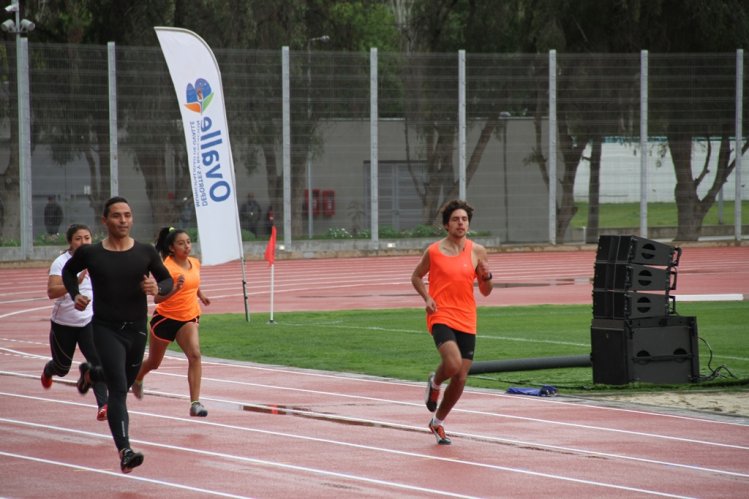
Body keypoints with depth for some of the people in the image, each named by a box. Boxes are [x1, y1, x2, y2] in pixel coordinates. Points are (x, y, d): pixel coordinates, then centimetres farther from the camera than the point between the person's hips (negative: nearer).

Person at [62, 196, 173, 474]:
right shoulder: (90, 253, -6)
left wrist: (158, 288, -15)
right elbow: (68, 271, 13)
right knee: (118, 390, -17)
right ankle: (125, 452, -25)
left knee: (125, 382, 23)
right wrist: (75, 294, -4)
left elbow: (168, 280, 8)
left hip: (137, 328, 4)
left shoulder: (145, 253, -3)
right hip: (106, 329, -4)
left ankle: (91, 373, 58)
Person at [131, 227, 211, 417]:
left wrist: (200, 295, 24)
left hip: (188, 318, 4)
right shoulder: (167, 267, -22)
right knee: (154, 362, 18)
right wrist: (176, 288, -44)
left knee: (195, 355, -23)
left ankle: (195, 403, -25)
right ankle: (137, 379, 54)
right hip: (165, 318, -3)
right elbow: (157, 298, -31)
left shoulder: (195, 263, -1)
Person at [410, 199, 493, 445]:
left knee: (460, 379, 5)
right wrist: (426, 297, -3)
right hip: (441, 316, -4)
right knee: (453, 364, -28)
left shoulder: (477, 252, 5)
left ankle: (437, 422, 27)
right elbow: (416, 277, 15)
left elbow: (486, 291, 11)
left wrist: (486, 276, -11)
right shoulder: (434, 251, -1)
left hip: (466, 322, 4)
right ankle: (435, 383, 8)